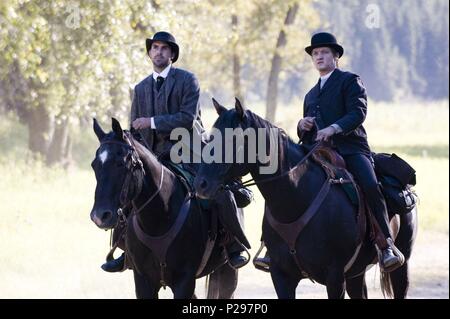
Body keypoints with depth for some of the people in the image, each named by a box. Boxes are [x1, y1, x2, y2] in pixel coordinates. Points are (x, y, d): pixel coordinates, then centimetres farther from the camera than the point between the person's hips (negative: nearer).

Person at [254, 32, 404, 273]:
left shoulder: (350, 81, 9)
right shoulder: (311, 95, 28)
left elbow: (358, 113, -8)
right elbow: (305, 136, 30)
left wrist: (334, 128, -24)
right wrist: (302, 126, 5)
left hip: (350, 147, -6)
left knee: (371, 187, -29)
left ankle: (386, 245, -24)